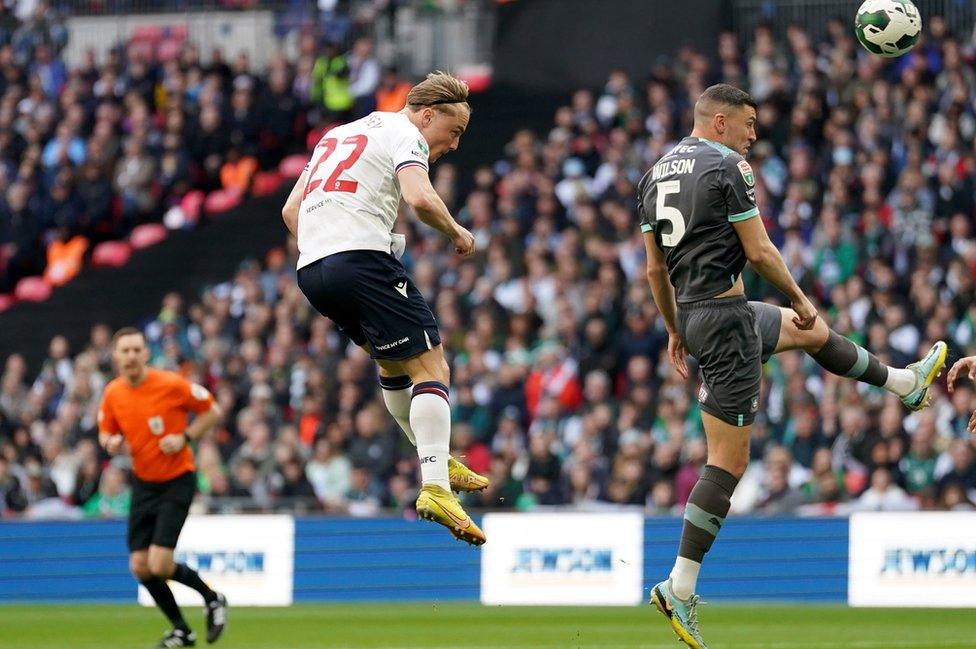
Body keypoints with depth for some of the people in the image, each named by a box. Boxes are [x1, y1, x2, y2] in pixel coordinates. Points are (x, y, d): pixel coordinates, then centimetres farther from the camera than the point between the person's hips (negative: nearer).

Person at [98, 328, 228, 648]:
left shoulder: (171, 384, -15)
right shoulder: (112, 394, -2)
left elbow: (212, 411, -4)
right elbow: (105, 432, 14)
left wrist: (185, 437, -18)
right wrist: (111, 442, -10)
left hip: (177, 480, -5)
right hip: (143, 483, 5)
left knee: (160, 565, -16)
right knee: (140, 567, 1)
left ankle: (212, 599, 13)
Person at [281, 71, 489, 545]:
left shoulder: (341, 133, 29)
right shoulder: (403, 135, 3)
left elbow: (291, 211, 28)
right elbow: (420, 199, -16)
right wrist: (456, 233, 2)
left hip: (310, 268, 8)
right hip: (362, 257, -8)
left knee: (394, 360, 27)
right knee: (430, 368, -9)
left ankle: (437, 460, 32)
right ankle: (435, 488, -24)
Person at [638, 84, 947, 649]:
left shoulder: (657, 174, 11)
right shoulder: (728, 168, -14)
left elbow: (655, 269, 16)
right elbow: (758, 251, -14)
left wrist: (675, 332, 25)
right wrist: (799, 296, 2)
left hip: (692, 314, 10)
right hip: (726, 315, -10)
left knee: (812, 333, 32)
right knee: (730, 459, -6)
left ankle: (906, 384, 54)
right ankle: (680, 587, -9)